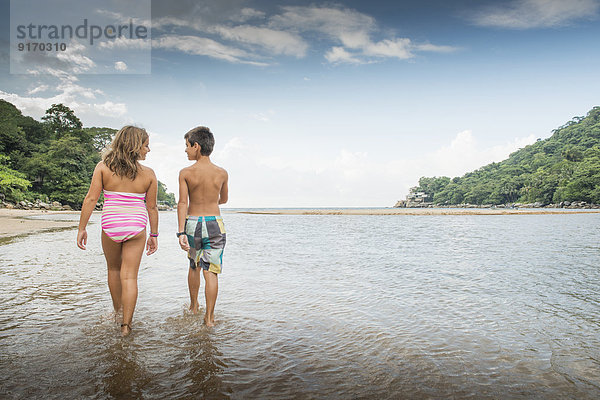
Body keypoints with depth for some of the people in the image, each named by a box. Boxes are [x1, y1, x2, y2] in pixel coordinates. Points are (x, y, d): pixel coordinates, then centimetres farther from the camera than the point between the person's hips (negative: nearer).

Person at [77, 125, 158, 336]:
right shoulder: (148, 174, -4)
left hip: (110, 226, 1)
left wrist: (82, 228, -1)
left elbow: (91, 198, -8)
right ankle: (126, 324, 5)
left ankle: (117, 312, 41)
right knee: (129, 276, 5)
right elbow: (151, 207, 0)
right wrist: (154, 235, 9)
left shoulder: (103, 166, -4)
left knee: (114, 269, 23)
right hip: (136, 227, -1)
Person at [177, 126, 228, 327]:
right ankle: (209, 317, 3)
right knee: (211, 271, 2)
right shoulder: (222, 173, -1)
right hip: (215, 224, -1)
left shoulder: (185, 173, -6)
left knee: (194, 267, 22)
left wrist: (181, 232, -14)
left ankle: (193, 306, 38)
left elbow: (182, 203, -12)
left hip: (192, 223, 1)